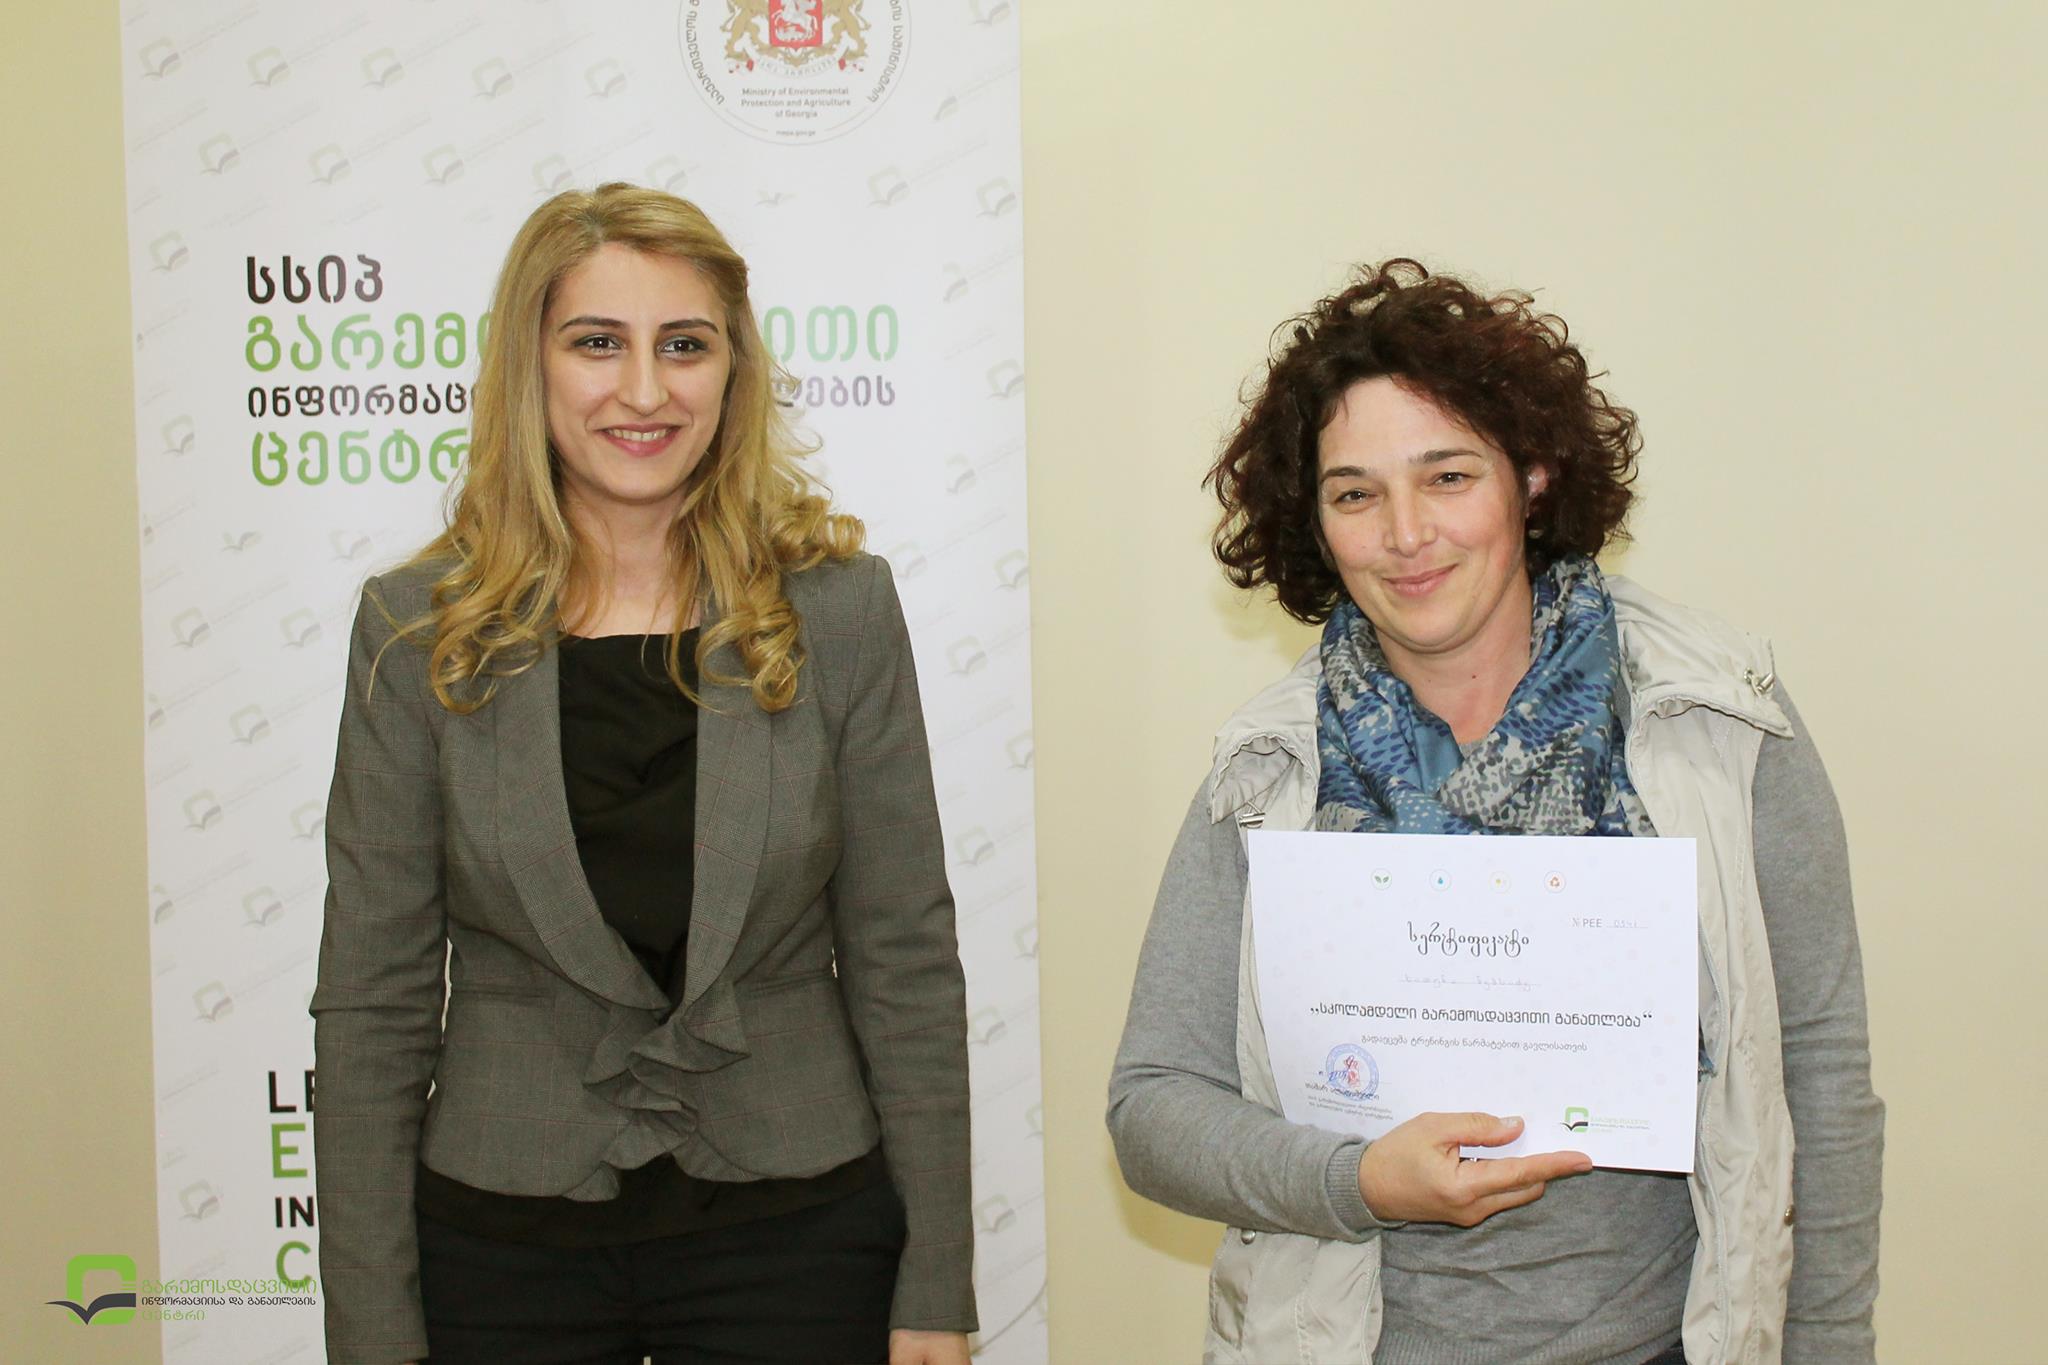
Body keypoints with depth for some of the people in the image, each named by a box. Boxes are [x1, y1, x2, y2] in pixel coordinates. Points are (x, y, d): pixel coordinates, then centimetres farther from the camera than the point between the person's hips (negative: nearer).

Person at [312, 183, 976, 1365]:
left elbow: (906, 962, -2)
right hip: (504, 1242, 1)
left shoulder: (839, 609, -4)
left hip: (795, 1231, 0)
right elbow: (374, 993, -2)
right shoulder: (419, 630, -4)